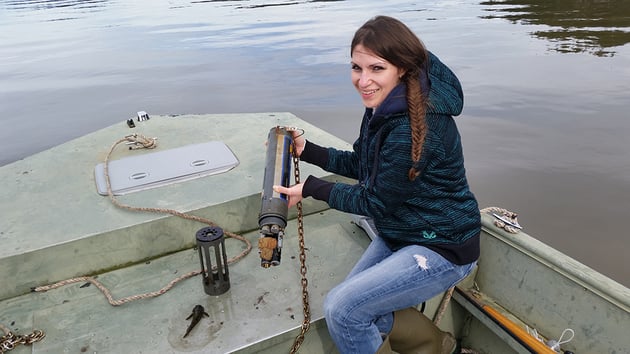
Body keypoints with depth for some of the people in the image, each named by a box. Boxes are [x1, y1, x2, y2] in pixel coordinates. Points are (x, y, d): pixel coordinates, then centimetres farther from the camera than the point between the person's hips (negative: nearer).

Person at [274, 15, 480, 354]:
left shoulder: (417, 127, -30)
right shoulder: (385, 107, -1)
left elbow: (375, 202, -20)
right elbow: (361, 166, 8)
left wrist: (311, 188, -13)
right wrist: (306, 149, 1)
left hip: (443, 247, -9)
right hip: (399, 234, 9)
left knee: (341, 309, -14)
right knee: (350, 302, 11)